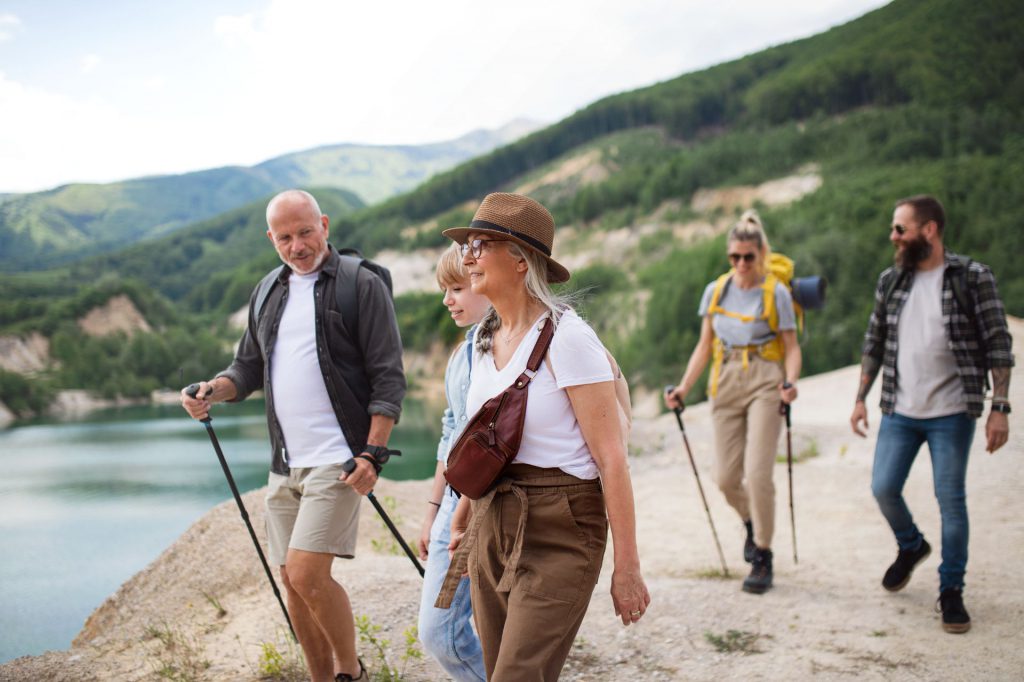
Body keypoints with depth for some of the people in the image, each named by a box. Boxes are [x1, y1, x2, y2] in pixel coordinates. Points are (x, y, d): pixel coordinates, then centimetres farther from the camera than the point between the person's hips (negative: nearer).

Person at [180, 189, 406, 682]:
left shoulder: (360, 284, -5)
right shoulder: (268, 291, 15)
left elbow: (388, 377, -8)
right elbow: (249, 366, 20)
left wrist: (373, 453, -16)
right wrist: (213, 390, -2)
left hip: (337, 459, -7)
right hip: (285, 461, 7)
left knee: (307, 574, -15)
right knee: (292, 580, 10)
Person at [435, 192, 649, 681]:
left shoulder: (566, 337, -14)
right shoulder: (486, 338, 9)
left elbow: (611, 457, -16)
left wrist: (627, 568, -16)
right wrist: (461, 517, 25)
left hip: (559, 532, -8)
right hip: (492, 526, 8)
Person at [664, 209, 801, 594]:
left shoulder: (776, 293, 0)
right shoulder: (716, 291, 10)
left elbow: (791, 348, 1)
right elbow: (704, 347, 14)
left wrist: (790, 382, -18)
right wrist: (683, 388, 5)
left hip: (764, 382, -3)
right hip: (726, 383, 4)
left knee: (757, 472, -12)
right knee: (726, 477, 1)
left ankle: (762, 559, 2)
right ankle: (752, 523, 35)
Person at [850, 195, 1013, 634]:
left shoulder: (973, 279, -7)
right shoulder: (891, 281, 7)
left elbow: (998, 346, -6)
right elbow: (874, 345, 14)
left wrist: (999, 408, -12)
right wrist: (861, 398, 10)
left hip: (951, 413, -4)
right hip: (899, 411, 4)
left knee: (950, 500, 0)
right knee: (883, 488, 3)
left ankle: (951, 590, 15)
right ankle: (911, 546, 34)